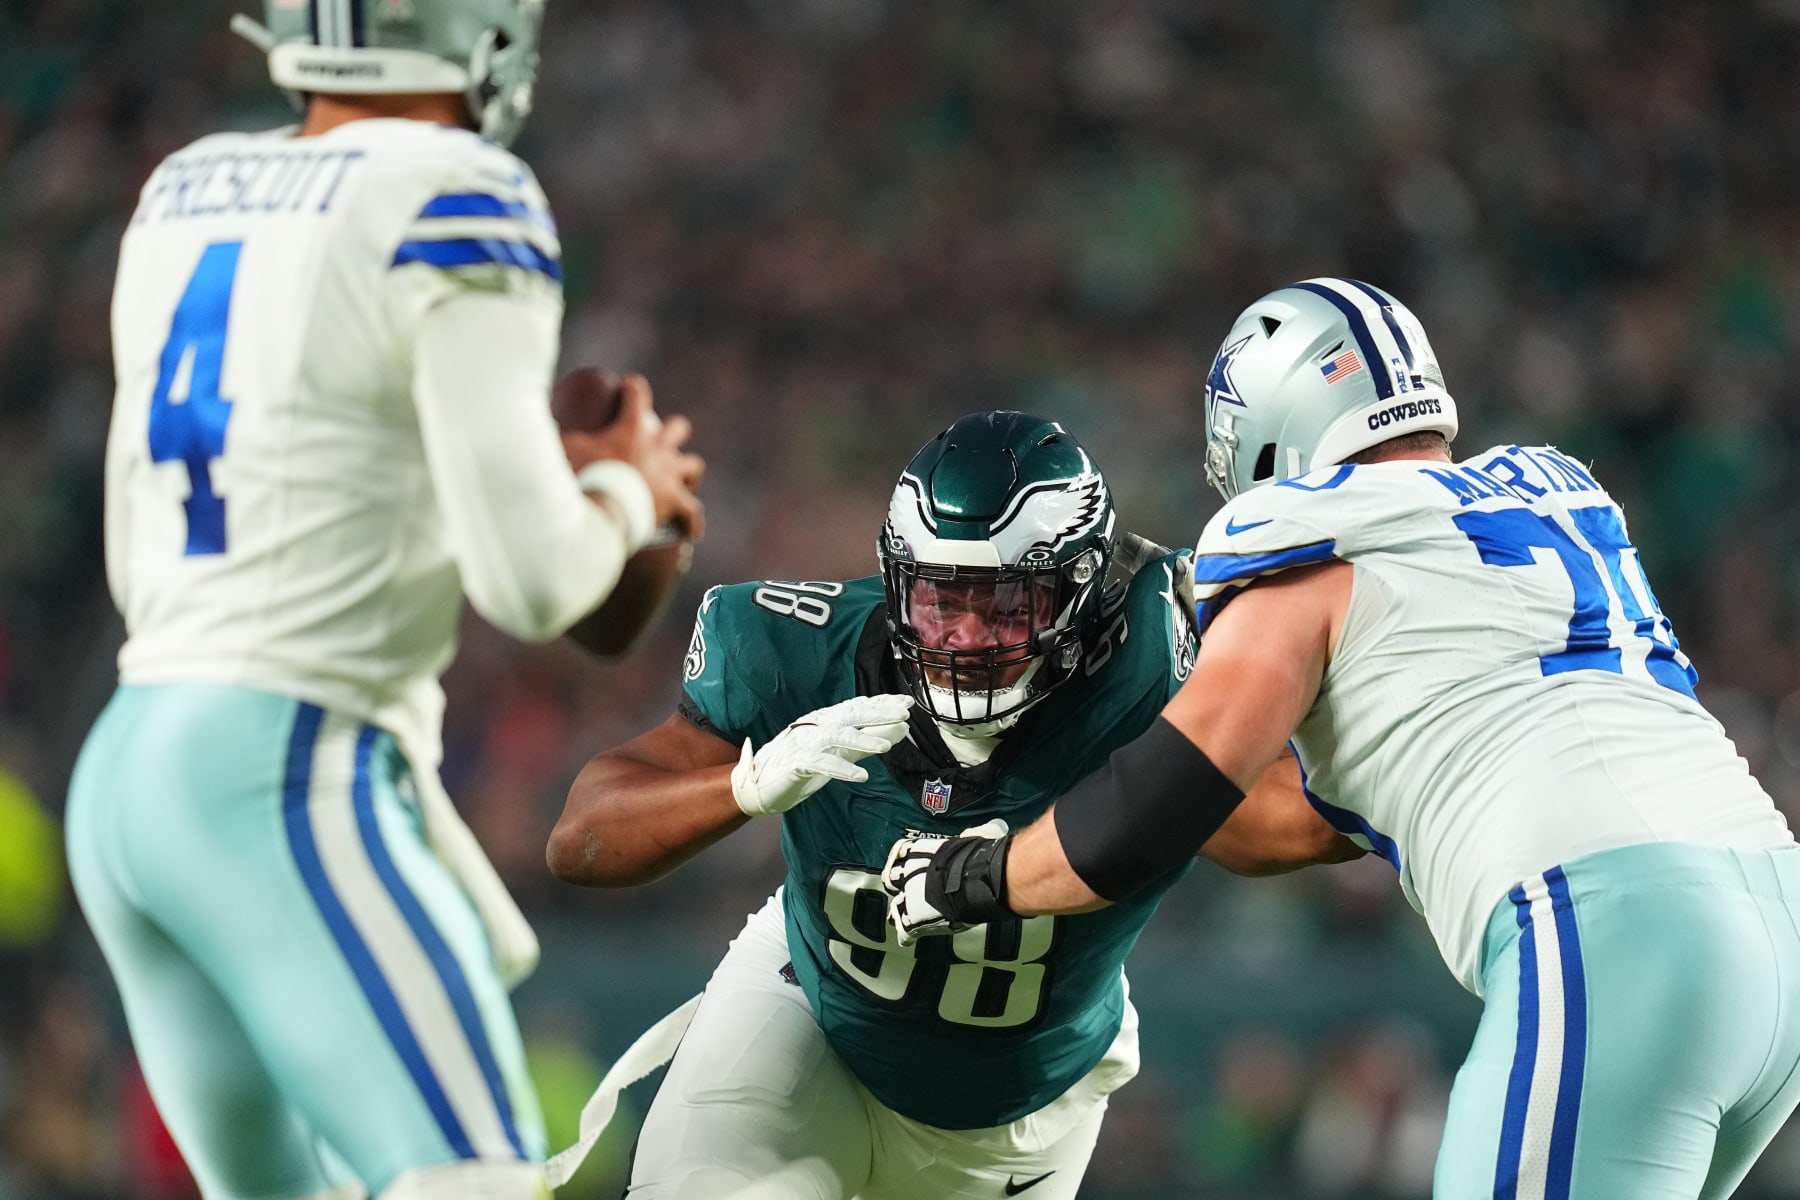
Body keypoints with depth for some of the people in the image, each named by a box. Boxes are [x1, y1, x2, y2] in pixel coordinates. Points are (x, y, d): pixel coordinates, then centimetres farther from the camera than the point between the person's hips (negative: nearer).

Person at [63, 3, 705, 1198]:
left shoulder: (190, 202, 15)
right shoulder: (452, 211, -10)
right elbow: (532, 583, -15)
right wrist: (628, 493, 8)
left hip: (134, 780, 9)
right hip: (289, 803, -9)